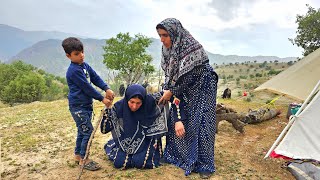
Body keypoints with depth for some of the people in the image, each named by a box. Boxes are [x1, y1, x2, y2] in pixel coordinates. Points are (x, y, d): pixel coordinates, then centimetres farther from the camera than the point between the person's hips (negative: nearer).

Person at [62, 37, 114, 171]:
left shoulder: (85, 66, 7)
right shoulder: (74, 71, -19)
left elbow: (96, 78, 3)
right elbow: (87, 87, -20)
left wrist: (107, 89, -13)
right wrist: (102, 99, -16)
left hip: (86, 105, 9)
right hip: (78, 106, -9)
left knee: (82, 131, 17)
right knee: (88, 131, -5)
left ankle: (78, 155, 33)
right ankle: (83, 159, 10)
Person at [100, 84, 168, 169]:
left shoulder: (149, 104, -22)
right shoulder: (119, 106, -18)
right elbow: (105, 129, -12)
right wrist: (107, 110, -26)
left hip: (145, 141, -1)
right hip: (125, 142, 2)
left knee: (140, 163, -19)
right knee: (119, 163, -13)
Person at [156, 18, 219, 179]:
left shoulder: (192, 49, -30)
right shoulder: (167, 49, -7)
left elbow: (187, 78, -26)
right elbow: (169, 73, 1)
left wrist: (171, 92, -16)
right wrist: (167, 90, -11)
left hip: (202, 88, -7)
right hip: (184, 91, 7)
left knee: (200, 124, -5)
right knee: (176, 120, 10)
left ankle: (205, 165, 12)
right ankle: (177, 155, 29)